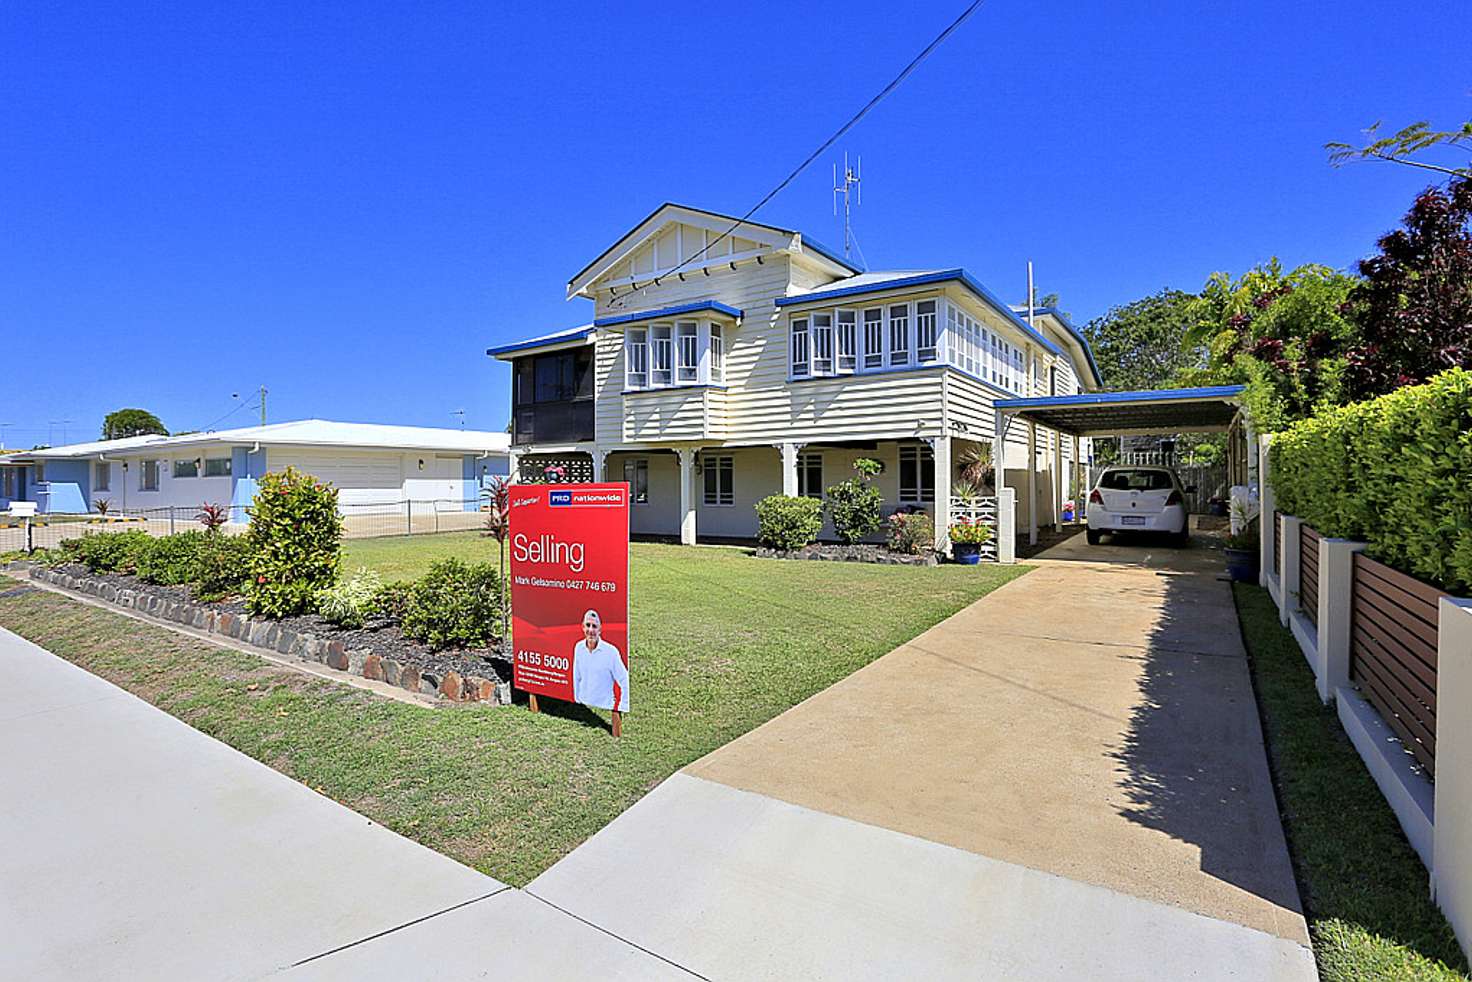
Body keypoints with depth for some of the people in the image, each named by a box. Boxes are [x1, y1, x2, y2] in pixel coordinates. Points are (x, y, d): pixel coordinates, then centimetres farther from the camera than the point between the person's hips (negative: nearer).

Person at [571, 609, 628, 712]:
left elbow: (625, 683, -13)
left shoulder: (611, 652, -19)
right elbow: (577, 678, 8)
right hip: (582, 706, 4)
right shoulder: (578, 648, -4)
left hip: (604, 708, -4)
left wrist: (621, 710, -12)